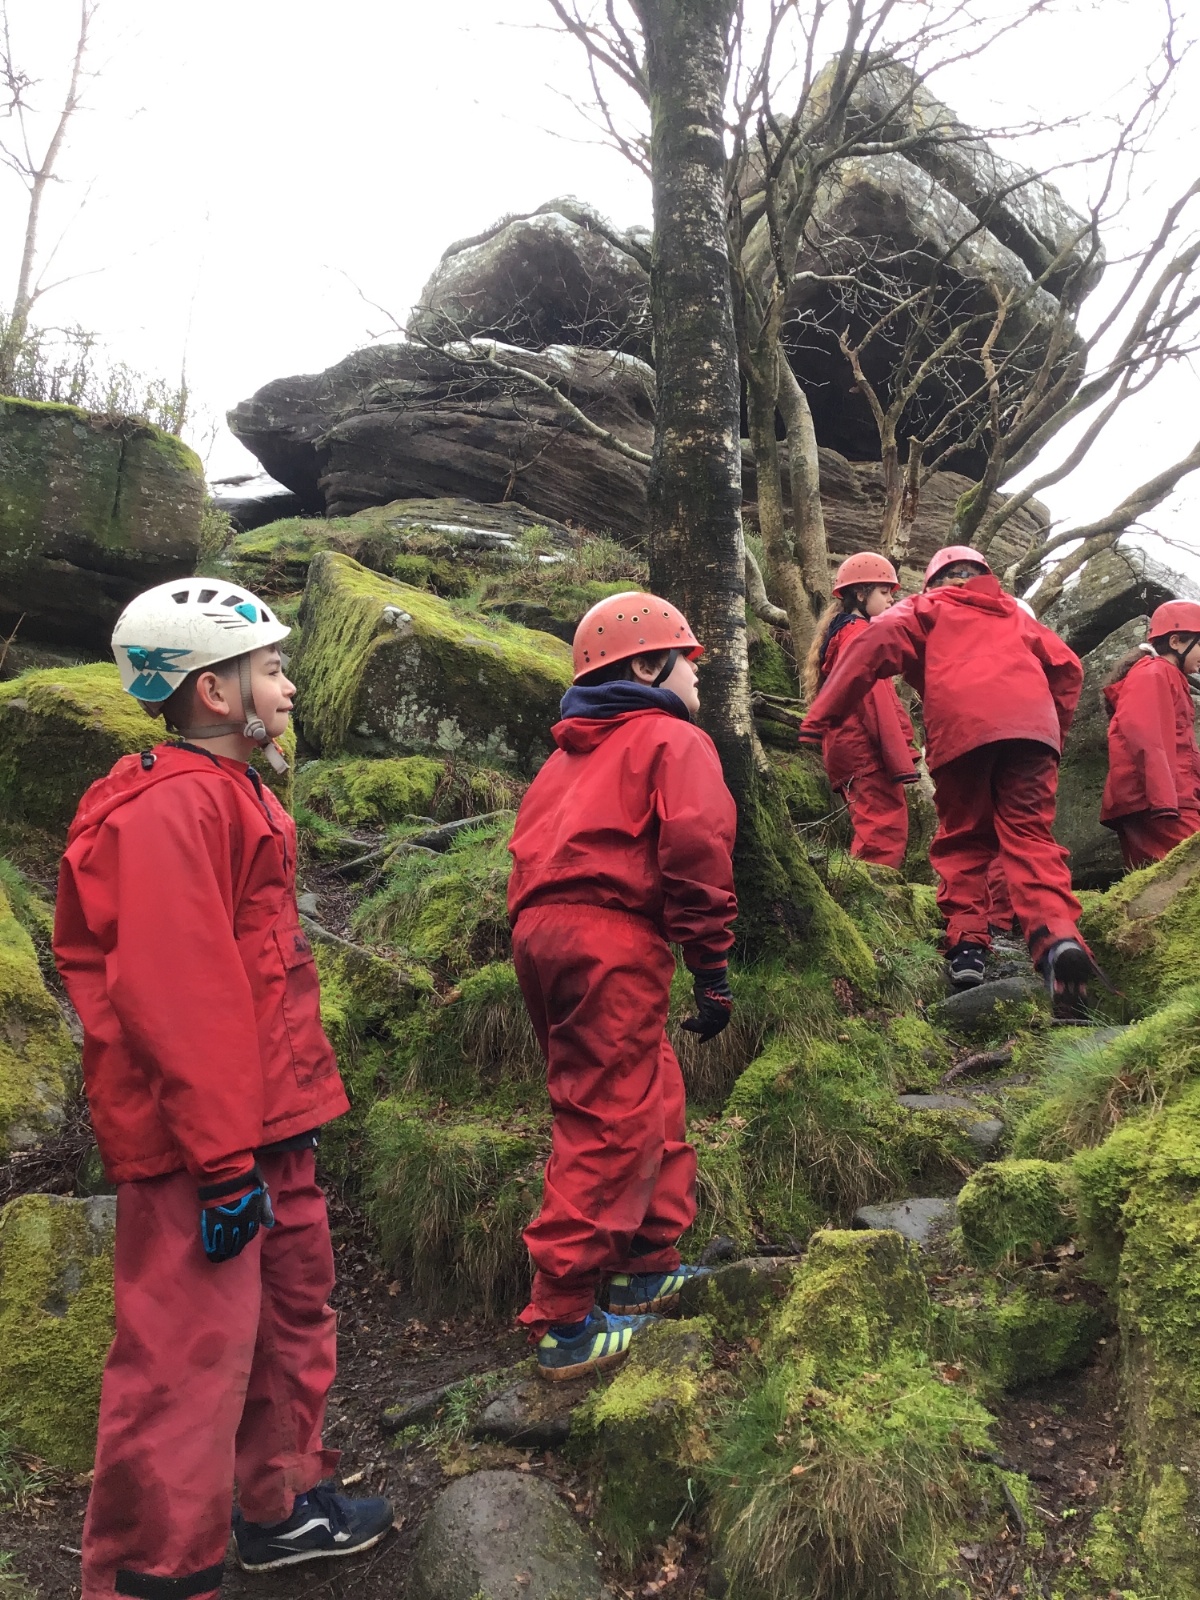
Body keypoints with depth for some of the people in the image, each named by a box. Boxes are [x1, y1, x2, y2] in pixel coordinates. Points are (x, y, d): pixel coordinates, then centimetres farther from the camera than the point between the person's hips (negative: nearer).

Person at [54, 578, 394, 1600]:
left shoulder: (234, 795, 15)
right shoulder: (171, 808, -17)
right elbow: (176, 997, -23)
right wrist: (223, 1160, -22)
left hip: (269, 1123, 11)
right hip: (205, 1142, -11)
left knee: (296, 1310, 21)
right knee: (192, 1361, -1)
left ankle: (286, 1508, 40)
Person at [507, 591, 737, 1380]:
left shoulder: (573, 751, 26)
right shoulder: (675, 740, 1)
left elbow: (534, 843, 21)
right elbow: (696, 849, -12)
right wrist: (714, 969, -10)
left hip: (540, 930, 9)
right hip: (612, 939, -9)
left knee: (655, 1100, 21)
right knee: (608, 1127, -2)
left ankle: (649, 1267, 31)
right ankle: (565, 1323, 4)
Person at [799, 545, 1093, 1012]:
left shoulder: (928, 607, 24)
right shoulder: (1015, 613, 35)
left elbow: (877, 643, 5)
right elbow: (1067, 666, 25)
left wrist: (821, 718, 0)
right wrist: (1054, 727, 32)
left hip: (961, 729, -2)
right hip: (1033, 726, 2)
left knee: (963, 837, 11)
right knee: (1029, 834, 1)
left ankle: (966, 942, -1)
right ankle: (1057, 935, -22)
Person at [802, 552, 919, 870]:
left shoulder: (839, 634, 22)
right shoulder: (860, 636, -9)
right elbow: (875, 700, -18)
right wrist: (899, 758, -20)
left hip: (848, 751, 11)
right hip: (868, 751, -11)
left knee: (871, 830, 13)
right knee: (887, 830, -14)